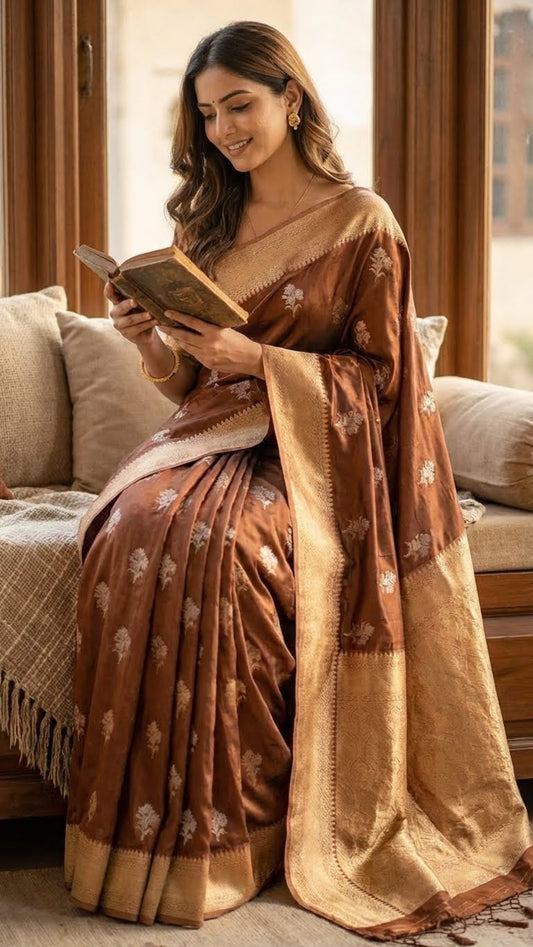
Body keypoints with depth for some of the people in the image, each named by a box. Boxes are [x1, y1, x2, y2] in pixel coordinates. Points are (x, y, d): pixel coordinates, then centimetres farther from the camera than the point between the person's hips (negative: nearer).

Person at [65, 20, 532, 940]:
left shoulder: (361, 222, 0)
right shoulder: (209, 221, 16)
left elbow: (377, 374, -3)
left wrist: (257, 359, -15)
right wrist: (153, 339, -5)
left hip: (310, 447, -4)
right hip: (210, 434, 5)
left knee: (211, 542, -35)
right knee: (131, 530, -29)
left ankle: (216, 840, -21)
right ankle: (140, 824, -21)